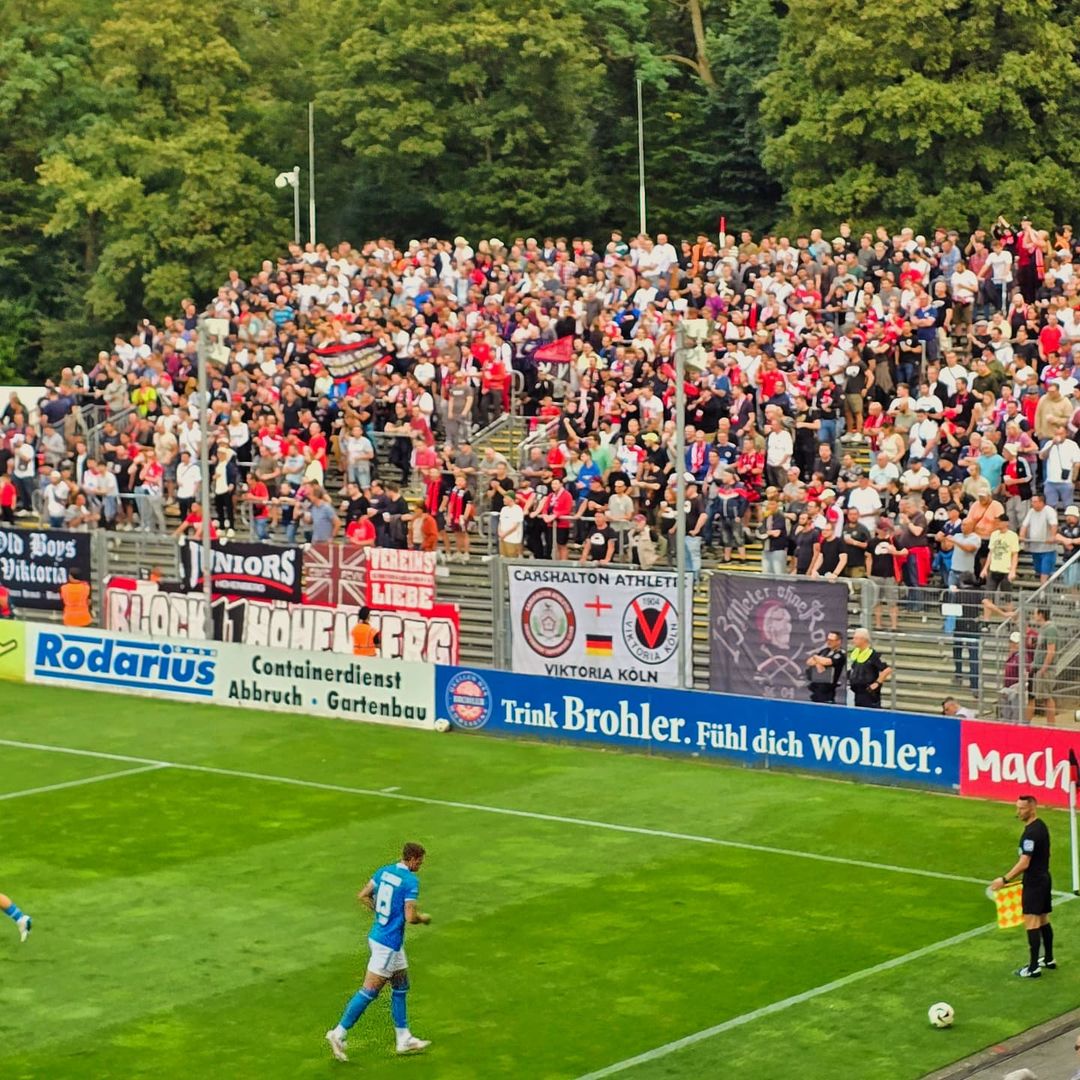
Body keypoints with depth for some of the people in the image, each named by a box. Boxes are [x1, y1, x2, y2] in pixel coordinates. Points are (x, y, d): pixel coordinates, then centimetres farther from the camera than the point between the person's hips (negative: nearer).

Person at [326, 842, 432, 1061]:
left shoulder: (384, 871, 5)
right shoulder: (411, 881, -18)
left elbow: (362, 896, 9)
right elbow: (410, 917, -21)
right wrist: (424, 918, -1)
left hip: (377, 935, 9)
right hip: (389, 943, -9)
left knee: (401, 987, 17)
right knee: (369, 991, -3)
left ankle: (404, 1039, 22)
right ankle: (339, 1033, 1)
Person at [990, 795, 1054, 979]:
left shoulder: (1031, 832, -22)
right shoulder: (1041, 826, 8)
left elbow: (1024, 863, -24)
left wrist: (1004, 879, -20)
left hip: (1033, 884, -10)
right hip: (1044, 879, 10)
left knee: (1032, 923, -7)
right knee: (1043, 921, 19)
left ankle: (1033, 968, -6)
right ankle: (1049, 959, 28)